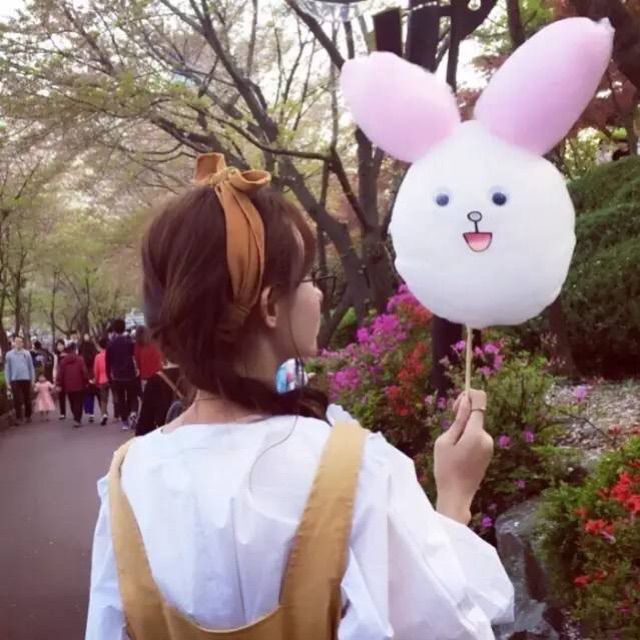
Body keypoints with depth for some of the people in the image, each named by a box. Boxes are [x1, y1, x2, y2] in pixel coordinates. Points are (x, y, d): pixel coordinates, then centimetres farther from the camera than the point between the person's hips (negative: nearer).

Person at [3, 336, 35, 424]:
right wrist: (8, 382, 0)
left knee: (27, 399, 8)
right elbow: (7, 369, 3)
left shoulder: (27, 353, 3)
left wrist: (33, 379, 3)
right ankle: (18, 417, 4)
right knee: (17, 400, -2)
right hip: (15, 380, -1)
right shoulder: (9, 354, 2)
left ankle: (28, 416, 19)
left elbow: (31, 367, 6)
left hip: (26, 379, 1)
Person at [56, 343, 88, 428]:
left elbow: (60, 374, 1)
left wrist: (59, 385, 7)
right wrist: (86, 381, 1)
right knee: (78, 403, 1)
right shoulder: (80, 360, -7)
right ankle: (77, 420, -10)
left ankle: (76, 419, 25)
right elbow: (84, 372, -10)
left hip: (68, 386, 3)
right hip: (79, 385, -3)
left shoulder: (63, 361, 2)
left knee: (72, 403, 17)